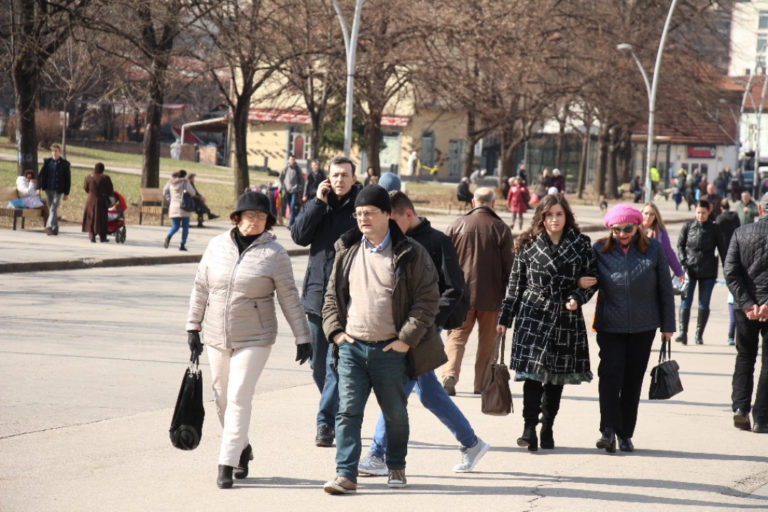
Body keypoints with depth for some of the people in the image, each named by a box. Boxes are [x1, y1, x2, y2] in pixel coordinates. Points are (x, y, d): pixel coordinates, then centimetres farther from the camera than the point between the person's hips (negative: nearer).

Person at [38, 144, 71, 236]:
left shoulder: (64, 164, -3)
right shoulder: (47, 162, 8)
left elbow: (68, 179, -1)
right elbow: (41, 175, 10)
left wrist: (66, 193, -3)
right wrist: (39, 187, 1)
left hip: (58, 190, -5)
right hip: (48, 189, 5)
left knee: (53, 209, -16)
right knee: (51, 210, 12)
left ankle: (49, 227, -28)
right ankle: (55, 229, 21)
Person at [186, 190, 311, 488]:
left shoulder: (274, 254, -6)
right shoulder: (217, 246, 4)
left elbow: (289, 298, -3)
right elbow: (201, 288, 10)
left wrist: (302, 338, -2)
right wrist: (193, 327, 8)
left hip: (254, 338, -4)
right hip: (216, 337, 4)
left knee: (239, 399, -10)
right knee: (222, 399, 12)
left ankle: (227, 464, -8)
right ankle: (242, 448, 33)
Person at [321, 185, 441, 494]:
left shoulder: (410, 254, -4)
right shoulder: (347, 251, 8)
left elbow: (428, 298, -5)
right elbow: (332, 294, 16)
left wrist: (407, 338, -11)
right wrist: (334, 330, 3)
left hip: (390, 349, -2)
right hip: (351, 346, 3)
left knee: (395, 413, 11)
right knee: (348, 412, -6)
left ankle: (396, 466, 30)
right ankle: (346, 474, -7)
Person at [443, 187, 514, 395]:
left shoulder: (457, 225, 0)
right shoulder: (501, 229, -4)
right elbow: (508, 265, -4)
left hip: (461, 293, 1)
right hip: (491, 296, -1)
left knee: (457, 336, 5)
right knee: (487, 339, 11)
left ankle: (450, 373, -16)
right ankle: (481, 383, 14)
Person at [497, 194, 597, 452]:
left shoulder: (581, 244, 5)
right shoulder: (529, 246, 4)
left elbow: (591, 278, 8)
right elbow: (515, 283, 8)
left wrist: (577, 298, -11)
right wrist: (505, 318, 7)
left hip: (567, 317, 2)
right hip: (534, 313, -1)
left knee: (557, 376, 7)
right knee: (533, 371, -14)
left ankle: (547, 428, 18)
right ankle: (529, 428, -14)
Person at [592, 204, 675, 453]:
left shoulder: (653, 249, -2)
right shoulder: (600, 251, -2)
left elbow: (665, 289, 4)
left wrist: (668, 325, 5)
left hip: (643, 327, 1)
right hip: (610, 326, -1)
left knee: (633, 380, 7)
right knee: (610, 373, -16)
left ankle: (625, 434, 16)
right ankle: (609, 430, -16)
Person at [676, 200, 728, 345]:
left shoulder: (714, 229, 4)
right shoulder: (688, 226, 4)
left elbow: (722, 250, 7)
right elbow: (680, 245, 7)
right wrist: (683, 262, -7)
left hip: (708, 272, 0)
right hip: (689, 269, 0)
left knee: (704, 304, 3)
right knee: (686, 301, -11)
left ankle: (699, 334, 12)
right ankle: (683, 333, -15)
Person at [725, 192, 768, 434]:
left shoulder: (741, 233, 1)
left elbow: (730, 272, -5)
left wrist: (747, 304, -6)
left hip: (746, 306, 3)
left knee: (745, 357, 18)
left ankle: (740, 406, 3)